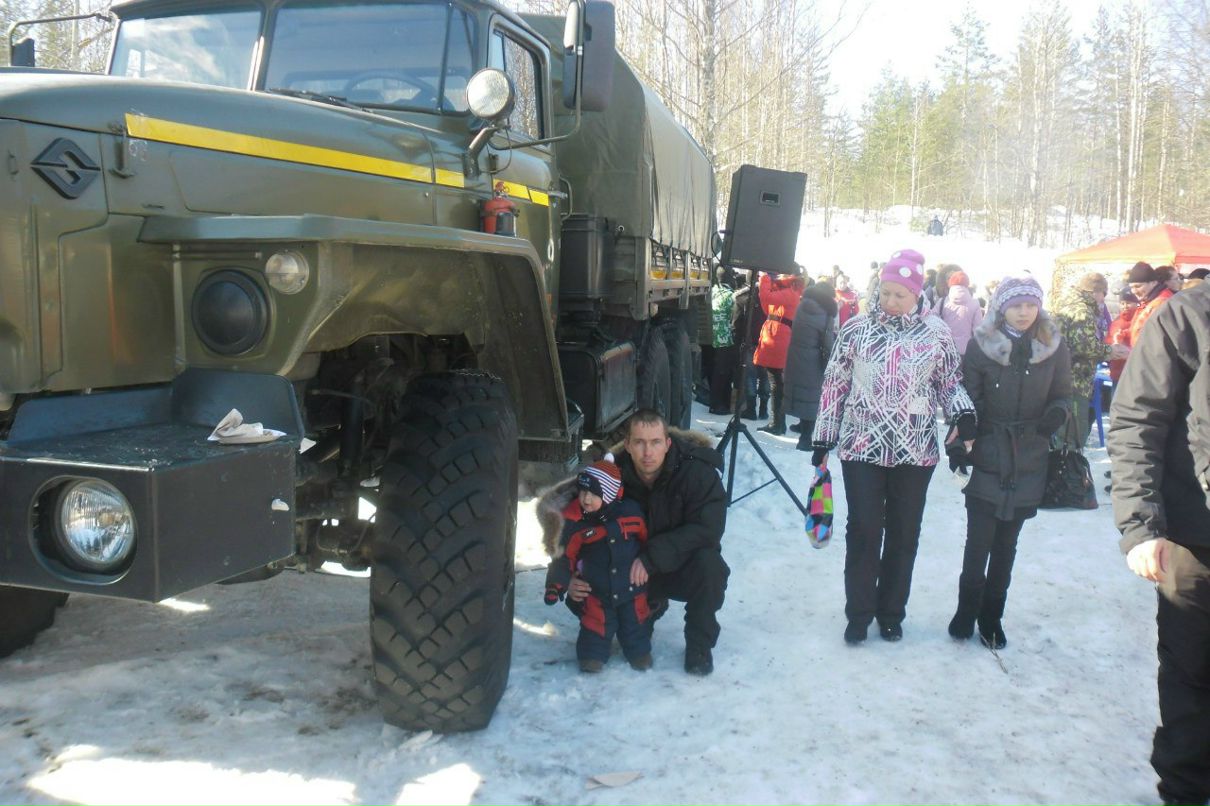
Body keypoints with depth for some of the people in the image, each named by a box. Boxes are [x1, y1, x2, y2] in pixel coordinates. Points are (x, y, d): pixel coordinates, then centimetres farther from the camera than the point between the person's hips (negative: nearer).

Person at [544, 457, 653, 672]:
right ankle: (593, 653, 25)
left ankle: (638, 650, 35)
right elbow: (565, 554, -9)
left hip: (632, 584, 2)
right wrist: (556, 584, -10)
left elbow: (646, 540, 4)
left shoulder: (630, 512, -13)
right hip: (597, 589, -1)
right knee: (596, 622, 6)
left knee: (635, 621, 15)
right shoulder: (575, 521, -16)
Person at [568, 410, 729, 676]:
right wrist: (571, 576, -24)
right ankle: (650, 606, 18)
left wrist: (651, 558, -38)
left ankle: (699, 645, -9)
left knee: (708, 563, -37)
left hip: (683, 566, -3)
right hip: (630, 572, 4)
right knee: (581, 599, -15)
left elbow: (708, 529, -31)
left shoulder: (697, 471, -24)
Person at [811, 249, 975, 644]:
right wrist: (824, 438, 6)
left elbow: (950, 382, 10)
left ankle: (891, 613, 26)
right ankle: (858, 613, 17)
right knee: (863, 531, 1)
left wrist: (964, 412, -11)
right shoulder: (856, 328, 0)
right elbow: (835, 384, 5)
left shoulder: (936, 333, 1)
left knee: (904, 534, 10)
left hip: (915, 450, 1)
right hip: (862, 447, -1)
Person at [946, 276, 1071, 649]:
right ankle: (967, 609, 20)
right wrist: (958, 443, -14)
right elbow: (966, 399, -4)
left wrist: (1057, 412, -13)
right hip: (986, 460, -2)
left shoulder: (1054, 349, 0)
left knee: (1006, 543, 12)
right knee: (979, 541, -1)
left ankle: (991, 616, 25)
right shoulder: (980, 345, -5)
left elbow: (1062, 395, 10)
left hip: (1028, 463, 2)